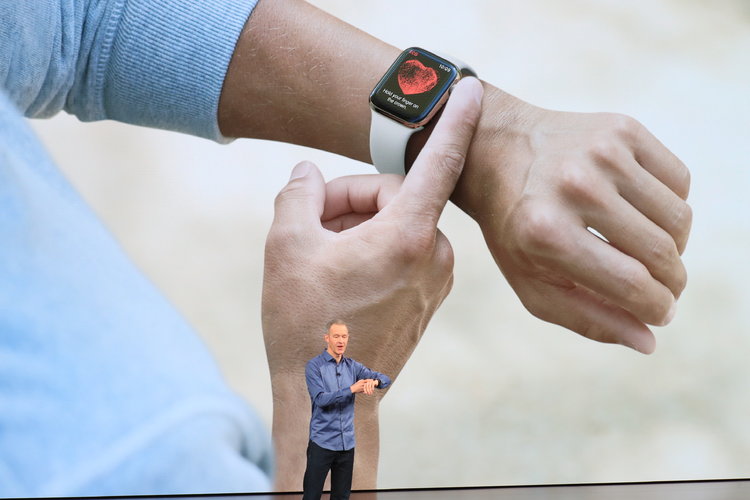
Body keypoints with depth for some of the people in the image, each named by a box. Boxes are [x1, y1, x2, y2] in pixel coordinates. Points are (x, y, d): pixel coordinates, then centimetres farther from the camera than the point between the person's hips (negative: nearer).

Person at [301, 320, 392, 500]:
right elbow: (321, 399, -17)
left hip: (347, 443, 5)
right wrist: (351, 390, -23)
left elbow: (385, 379, 2)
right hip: (322, 442, -5)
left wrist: (374, 381, -21)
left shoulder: (352, 366, 9)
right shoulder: (314, 366, -6)